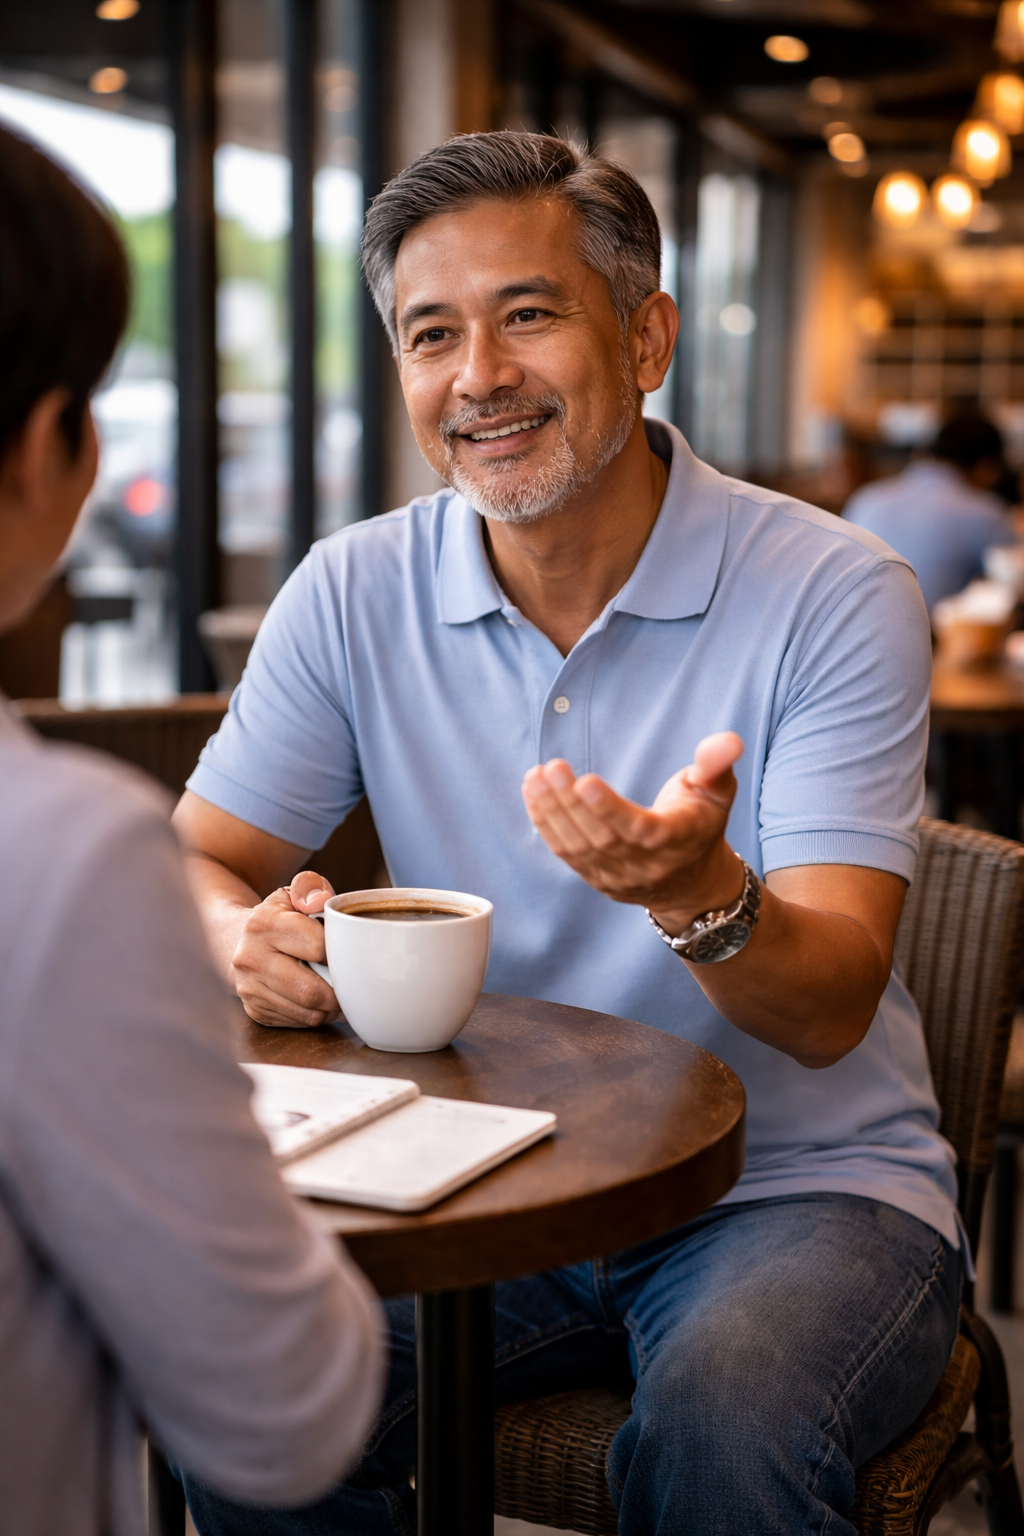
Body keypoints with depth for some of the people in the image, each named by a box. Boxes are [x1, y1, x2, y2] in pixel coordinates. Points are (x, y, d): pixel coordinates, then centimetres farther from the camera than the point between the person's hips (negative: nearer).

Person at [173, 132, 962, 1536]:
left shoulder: (837, 596, -12)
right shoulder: (354, 594, -1)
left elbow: (831, 1011, -17)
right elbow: (188, 865, 2)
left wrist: (699, 894, -41)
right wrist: (247, 935, -23)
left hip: (803, 1184, -3)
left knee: (727, 1416, -33)